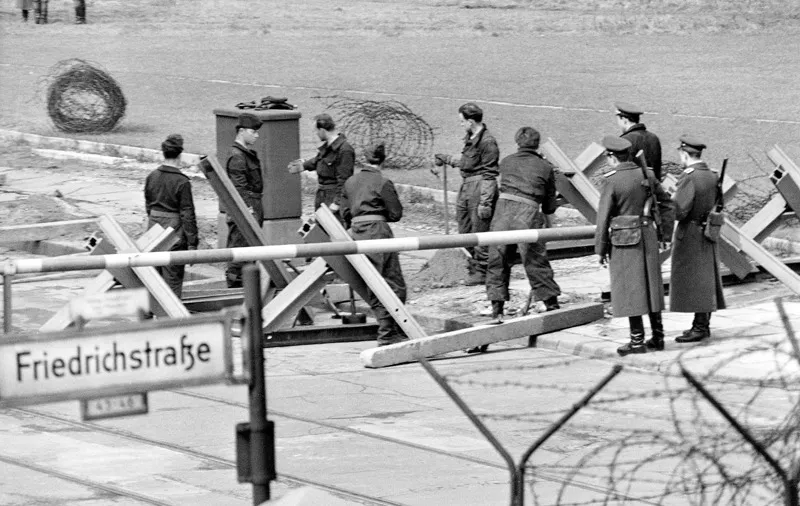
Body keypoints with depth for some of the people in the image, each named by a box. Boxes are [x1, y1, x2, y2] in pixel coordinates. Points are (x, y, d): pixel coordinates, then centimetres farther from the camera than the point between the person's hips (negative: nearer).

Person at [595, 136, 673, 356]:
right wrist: (665, 231, 20)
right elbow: (665, 202, 13)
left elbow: (603, 218, -13)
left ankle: (637, 340, 1)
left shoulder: (611, 181, -14)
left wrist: (601, 248, -5)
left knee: (629, 288, 0)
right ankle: (658, 335, 20)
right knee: (650, 285, 15)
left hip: (623, 240, -6)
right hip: (648, 236, 6)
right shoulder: (647, 175, 3)